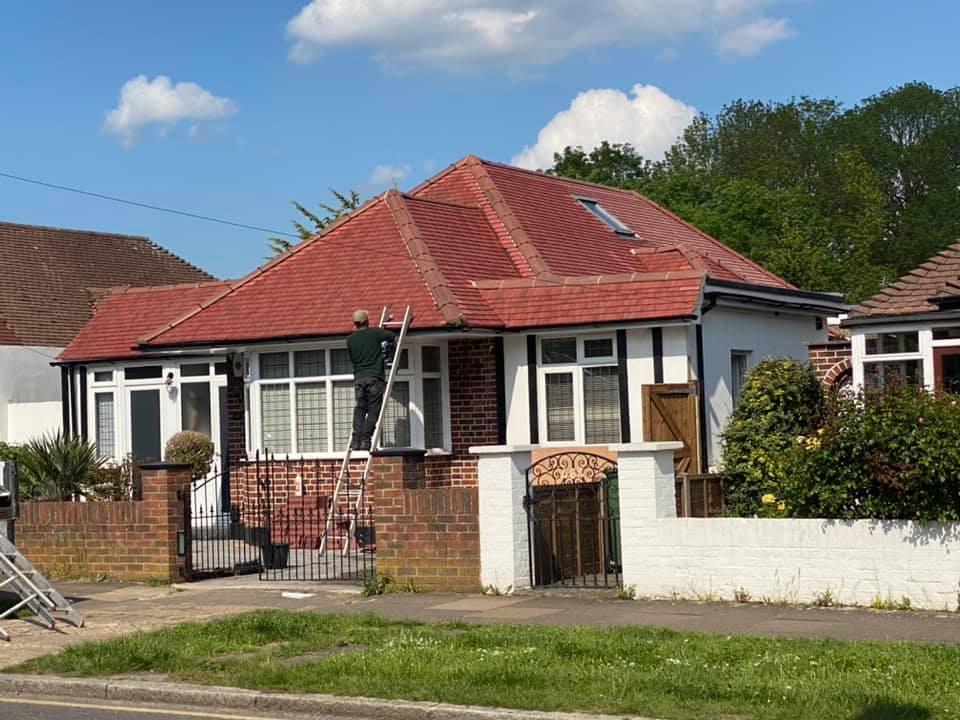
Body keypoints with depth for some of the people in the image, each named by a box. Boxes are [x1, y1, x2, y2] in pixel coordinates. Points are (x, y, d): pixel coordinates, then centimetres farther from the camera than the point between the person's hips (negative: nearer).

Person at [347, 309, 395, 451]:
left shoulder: (350, 339, 10)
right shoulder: (375, 332, 1)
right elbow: (394, 337, 6)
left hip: (359, 377, 3)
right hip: (375, 376, -3)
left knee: (359, 410, 7)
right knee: (373, 410, -1)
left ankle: (356, 440, -3)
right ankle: (365, 440, -10)